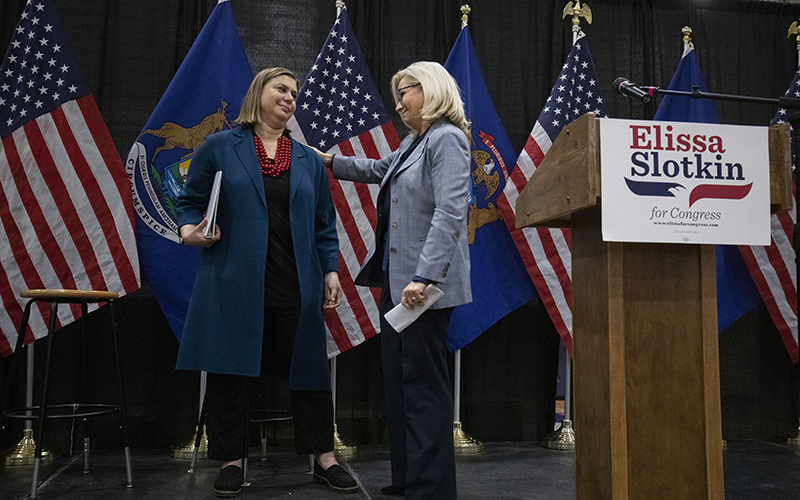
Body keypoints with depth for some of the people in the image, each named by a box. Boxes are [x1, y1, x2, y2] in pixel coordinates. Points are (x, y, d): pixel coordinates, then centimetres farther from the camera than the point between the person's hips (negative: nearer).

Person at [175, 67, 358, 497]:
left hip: (296, 287, 3)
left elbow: (324, 225, 14)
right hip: (233, 283, -2)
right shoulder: (220, 148, 5)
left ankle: (324, 459, 19)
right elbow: (190, 200, 8)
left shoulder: (309, 160, 15)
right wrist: (189, 230, -13)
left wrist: (331, 273, 6)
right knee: (231, 372, 4)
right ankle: (231, 462, 20)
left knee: (309, 368, 6)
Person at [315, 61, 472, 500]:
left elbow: (450, 213, -23)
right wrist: (330, 162, 40)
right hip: (395, 279, 10)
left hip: (425, 284, -10)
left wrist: (424, 277, -29)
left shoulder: (446, 138, -12)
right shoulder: (412, 143, 17)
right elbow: (379, 170, 38)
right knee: (397, 378, 14)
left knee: (424, 382, -3)